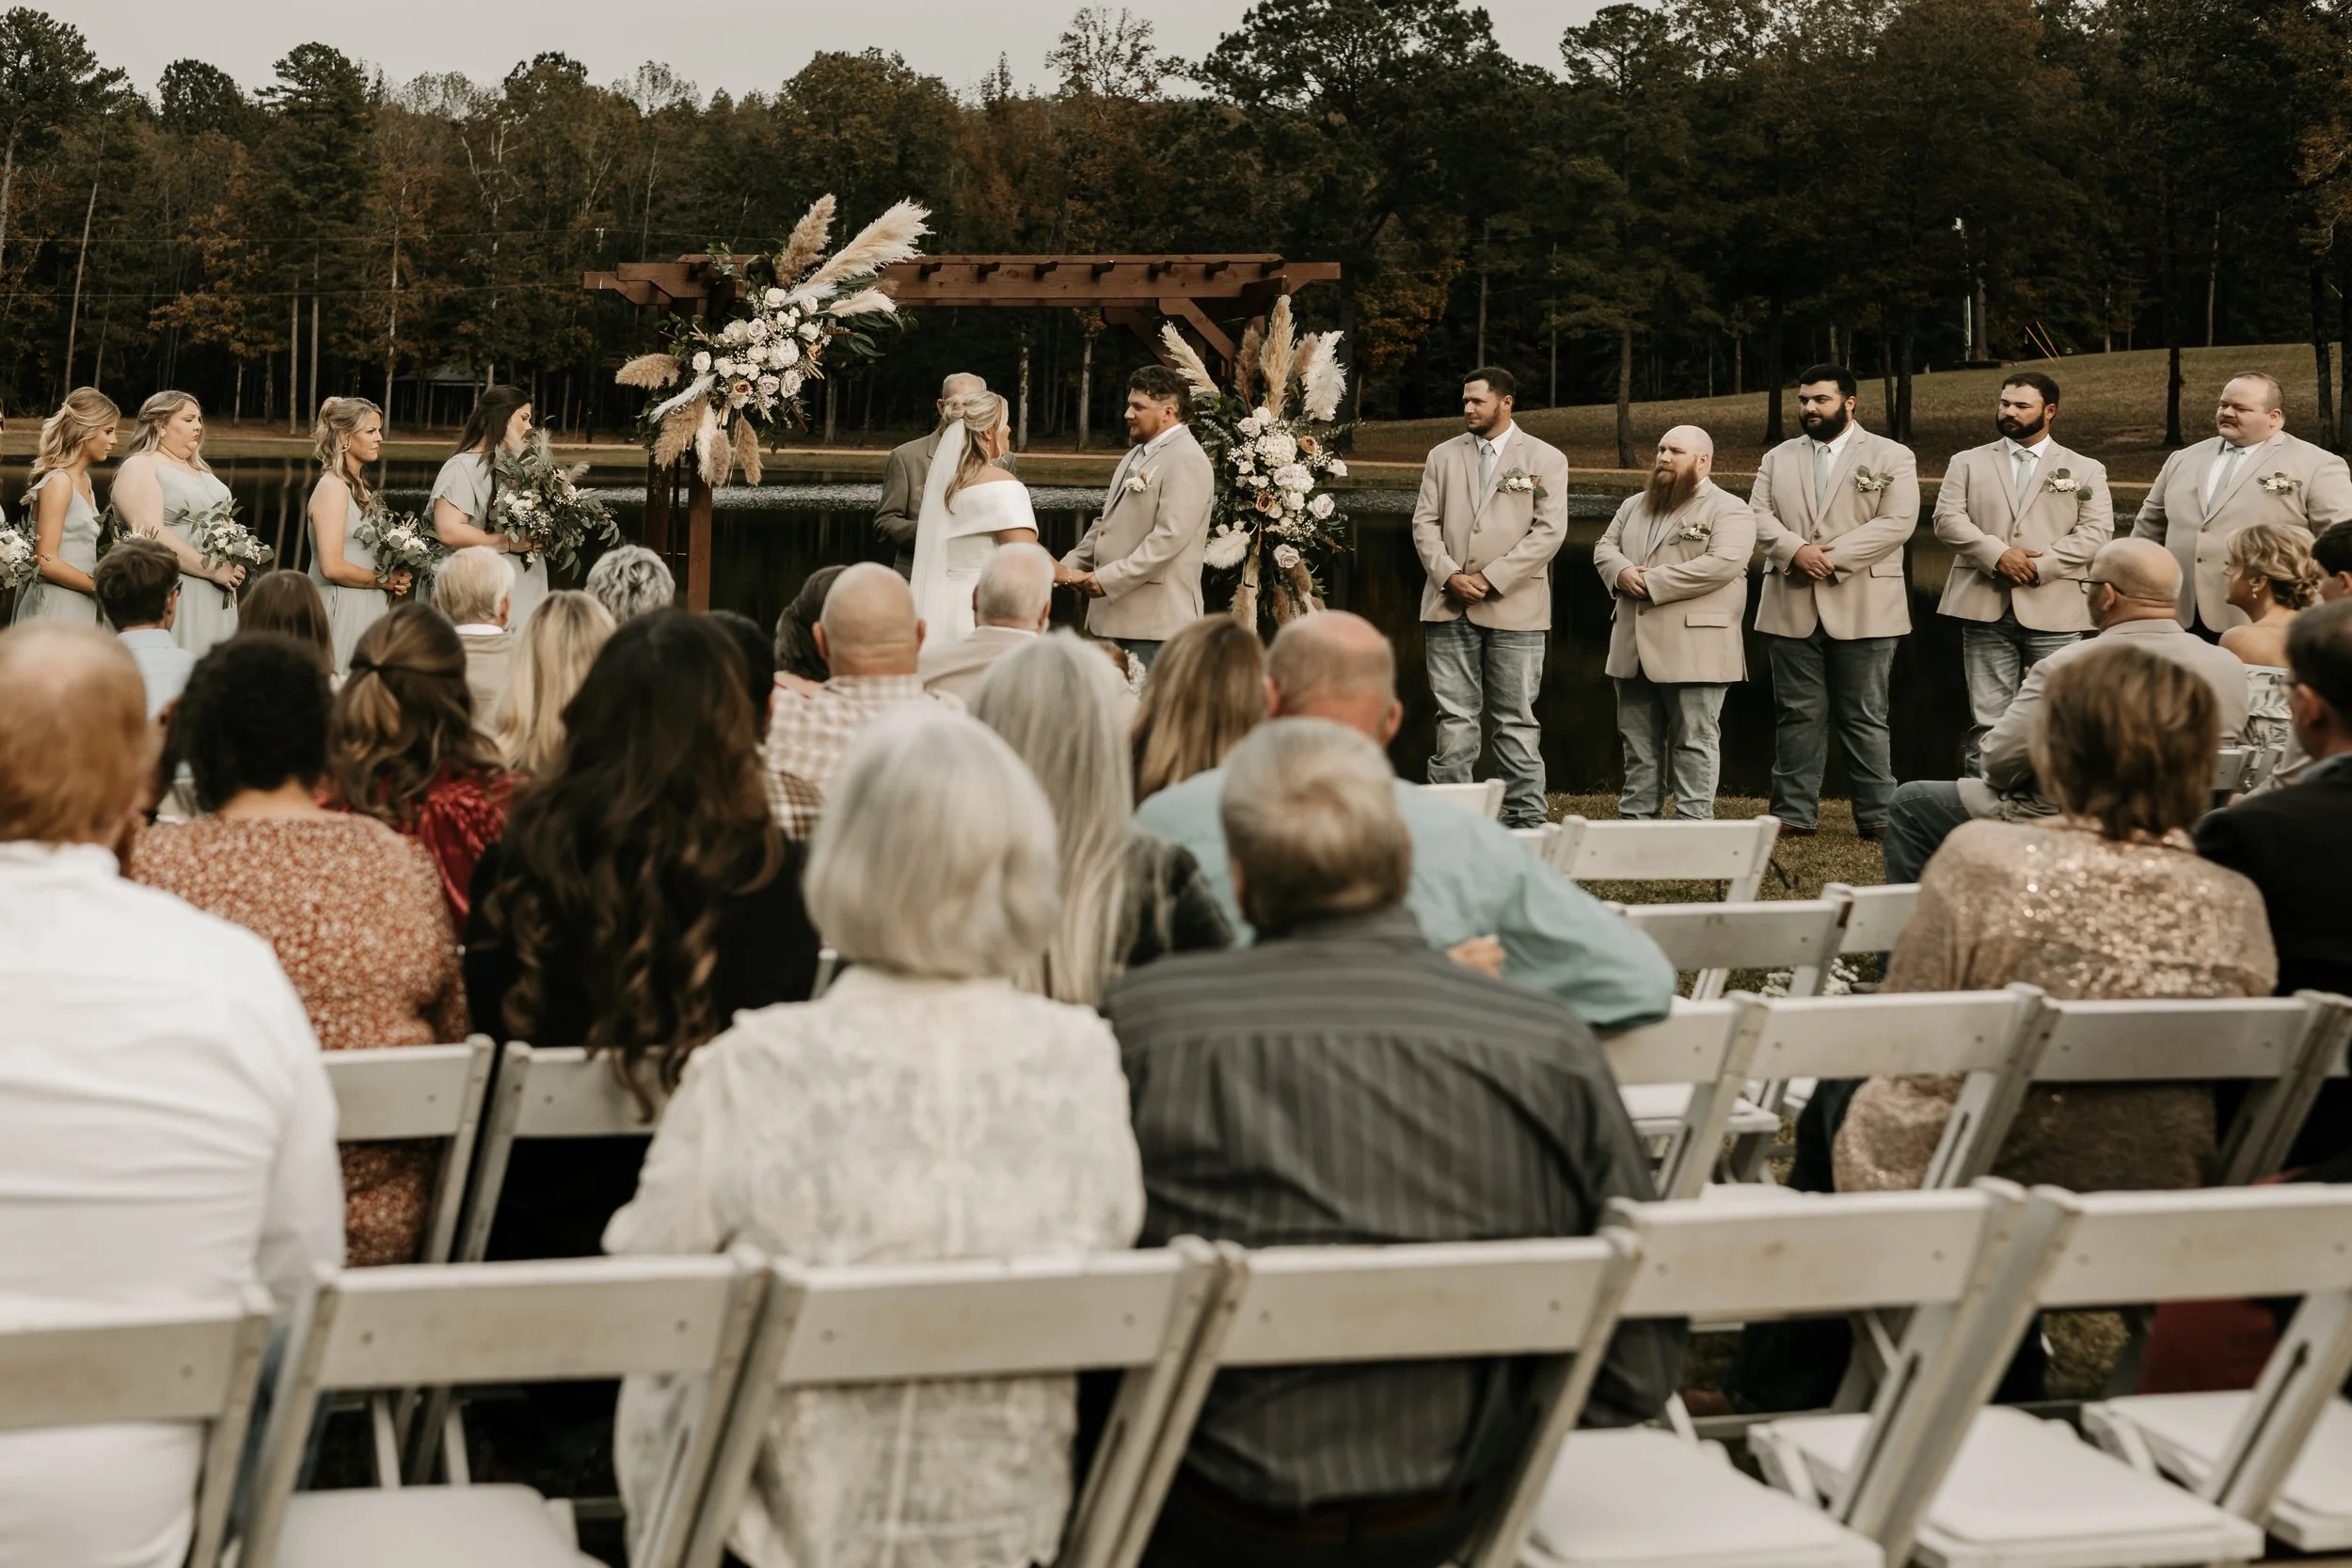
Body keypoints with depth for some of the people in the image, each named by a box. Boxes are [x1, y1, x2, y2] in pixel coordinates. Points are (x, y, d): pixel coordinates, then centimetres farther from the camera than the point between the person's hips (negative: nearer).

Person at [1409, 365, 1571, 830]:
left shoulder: (1545, 459, 3)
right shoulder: (1443, 456, 13)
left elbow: (1550, 530, -5)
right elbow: (1425, 522, 8)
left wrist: (1490, 578, -12)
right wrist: (1449, 576, -9)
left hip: (1515, 606, -3)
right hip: (1449, 606, 3)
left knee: (1516, 719, 2)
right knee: (1454, 717, 3)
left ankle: (1524, 819, 6)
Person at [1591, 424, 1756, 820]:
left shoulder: (1728, 510, -6)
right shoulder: (1634, 506, 18)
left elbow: (1722, 563, -19)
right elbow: (1605, 546, 15)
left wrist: (1652, 582, -18)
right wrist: (1621, 573, -9)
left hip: (1694, 649, -7)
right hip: (1634, 647, 7)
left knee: (1694, 742, -3)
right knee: (1638, 741, 11)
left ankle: (1694, 827, -1)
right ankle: (1635, 820, 18)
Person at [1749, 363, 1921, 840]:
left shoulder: (1891, 457, 2)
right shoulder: (1778, 458, 15)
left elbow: (1897, 522, -9)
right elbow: (1759, 515, 4)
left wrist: (1833, 557, -17)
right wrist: (1795, 551, -15)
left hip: (1863, 609, -3)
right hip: (1792, 607, 3)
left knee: (1864, 716, 1)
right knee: (1797, 714, 6)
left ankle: (1878, 816, 5)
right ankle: (1794, 813, 10)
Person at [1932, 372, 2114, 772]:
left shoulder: (2085, 470, 10)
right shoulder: (1969, 463, 12)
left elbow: (2097, 531, -1)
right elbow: (1947, 519, 0)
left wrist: (2040, 566, -13)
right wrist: (1997, 554, -15)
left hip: (2053, 609, 0)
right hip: (1986, 607, 1)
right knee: (1987, 720, 1)